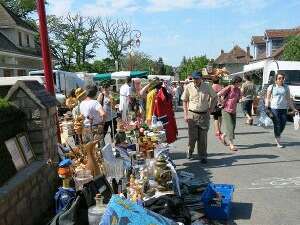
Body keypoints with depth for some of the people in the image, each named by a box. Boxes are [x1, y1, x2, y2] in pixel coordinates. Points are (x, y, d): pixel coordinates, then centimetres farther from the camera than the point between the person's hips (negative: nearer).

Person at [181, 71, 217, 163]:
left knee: (203, 137, 4)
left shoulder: (207, 87, -2)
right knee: (192, 136, 3)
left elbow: (214, 97, 12)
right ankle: (190, 151, 31)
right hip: (192, 114, 0)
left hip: (204, 115, 0)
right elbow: (184, 101, 5)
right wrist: (186, 114, -1)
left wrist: (211, 109, 4)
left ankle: (203, 156, 18)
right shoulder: (188, 87, -3)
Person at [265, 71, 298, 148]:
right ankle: (278, 142, 5)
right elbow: (268, 98, 1)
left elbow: (289, 99, 15)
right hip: (274, 108, -3)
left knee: (283, 124, 3)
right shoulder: (271, 87, 3)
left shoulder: (286, 87, 12)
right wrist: (266, 108, -10)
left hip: (284, 108, 3)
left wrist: (293, 109, 12)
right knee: (277, 124, -5)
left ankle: (277, 136, 30)